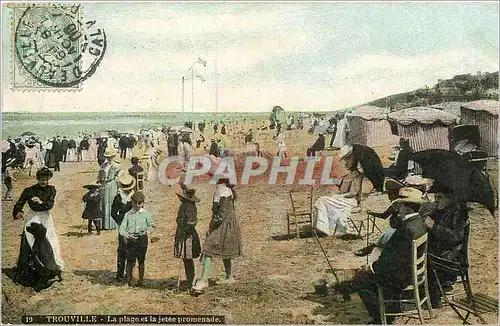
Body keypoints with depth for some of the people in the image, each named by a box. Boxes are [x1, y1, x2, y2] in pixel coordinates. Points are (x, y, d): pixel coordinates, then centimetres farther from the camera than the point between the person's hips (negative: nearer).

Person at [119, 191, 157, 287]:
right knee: (131, 260, -5)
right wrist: (128, 236, -13)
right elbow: (122, 229, 4)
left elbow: (152, 226, 14)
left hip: (142, 239, 0)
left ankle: (141, 280, 18)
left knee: (141, 260, 6)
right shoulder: (128, 214, 7)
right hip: (131, 239, 0)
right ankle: (129, 280, 6)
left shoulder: (146, 214, 6)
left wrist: (147, 231, -6)